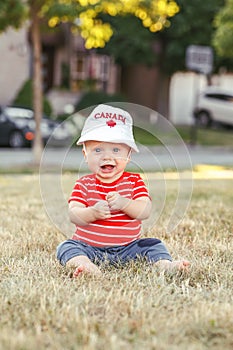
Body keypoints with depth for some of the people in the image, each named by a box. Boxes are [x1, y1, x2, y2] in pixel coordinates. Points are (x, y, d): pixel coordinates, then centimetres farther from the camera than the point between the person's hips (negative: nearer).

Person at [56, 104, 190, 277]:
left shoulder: (134, 181, 2)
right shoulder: (84, 184, 1)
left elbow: (145, 211, -13)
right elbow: (74, 216, -12)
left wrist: (123, 204, -32)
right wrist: (93, 212, -33)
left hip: (127, 248, 1)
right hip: (88, 247, -1)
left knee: (153, 245, -12)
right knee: (66, 247, -24)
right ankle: (83, 264, -48)